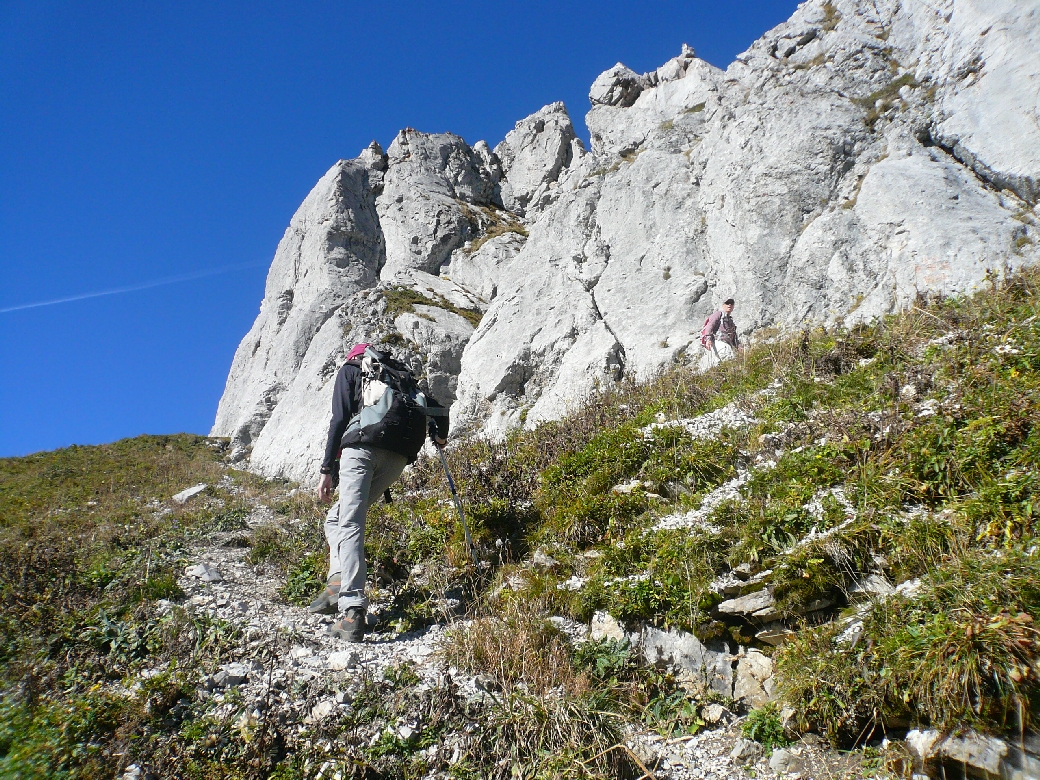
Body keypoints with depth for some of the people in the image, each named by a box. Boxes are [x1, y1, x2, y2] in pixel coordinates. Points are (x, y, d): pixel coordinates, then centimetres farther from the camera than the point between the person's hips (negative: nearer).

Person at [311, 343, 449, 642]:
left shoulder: (350, 370, 19)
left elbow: (340, 419, 5)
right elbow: (436, 409, 22)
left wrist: (327, 470, 0)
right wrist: (440, 437, 43)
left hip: (361, 448, -5)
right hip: (398, 457, 5)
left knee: (349, 526, -12)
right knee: (337, 519, 18)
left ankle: (352, 610, -27)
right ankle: (339, 583, -3)